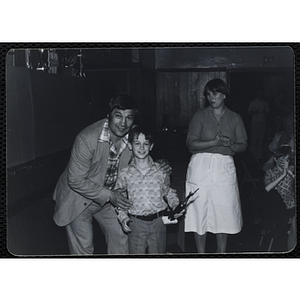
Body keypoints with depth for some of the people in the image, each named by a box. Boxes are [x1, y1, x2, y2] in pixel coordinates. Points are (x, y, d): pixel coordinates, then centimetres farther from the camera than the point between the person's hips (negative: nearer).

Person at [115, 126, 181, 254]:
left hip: (158, 221, 1)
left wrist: (175, 205, -4)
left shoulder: (160, 170, 1)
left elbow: (168, 192, 13)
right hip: (136, 223, -1)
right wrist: (123, 217, -4)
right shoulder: (125, 173, 0)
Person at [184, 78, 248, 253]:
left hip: (224, 167, 1)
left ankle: (222, 251, 16)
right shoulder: (200, 116, 5)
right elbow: (191, 144, -6)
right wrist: (215, 142, -17)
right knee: (199, 211, 0)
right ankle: (201, 252, 12)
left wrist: (231, 145, -14)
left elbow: (243, 146, 8)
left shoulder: (235, 118, 11)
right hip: (201, 166, -1)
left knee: (224, 212, 2)